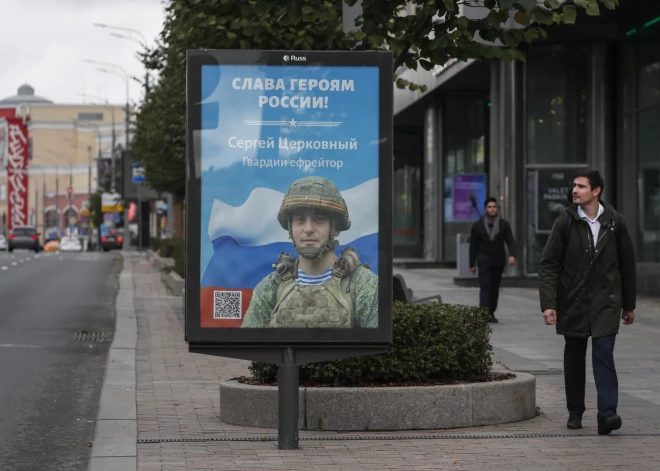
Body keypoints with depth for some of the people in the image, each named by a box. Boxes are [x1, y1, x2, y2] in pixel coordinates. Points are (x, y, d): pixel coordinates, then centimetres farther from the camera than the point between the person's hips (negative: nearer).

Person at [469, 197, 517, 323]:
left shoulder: (504, 224, 4)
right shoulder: (478, 225, 1)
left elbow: (510, 241, -3)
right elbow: (473, 246, 4)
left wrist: (512, 255, -22)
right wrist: (472, 264, 3)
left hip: (499, 262, 2)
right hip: (484, 262, -2)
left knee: (495, 288, 9)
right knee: (485, 288, -12)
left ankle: (491, 313, 20)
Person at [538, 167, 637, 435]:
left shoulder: (615, 222, 1)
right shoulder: (565, 223, -2)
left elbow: (627, 265, 9)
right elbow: (548, 265, -3)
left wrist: (629, 305, 11)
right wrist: (548, 304, -13)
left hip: (606, 302, -1)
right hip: (573, 302, 1)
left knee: (603, 355, -11)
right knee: (574, 358, 9)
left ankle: (607, 414, -17)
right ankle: (575, 412, 22)